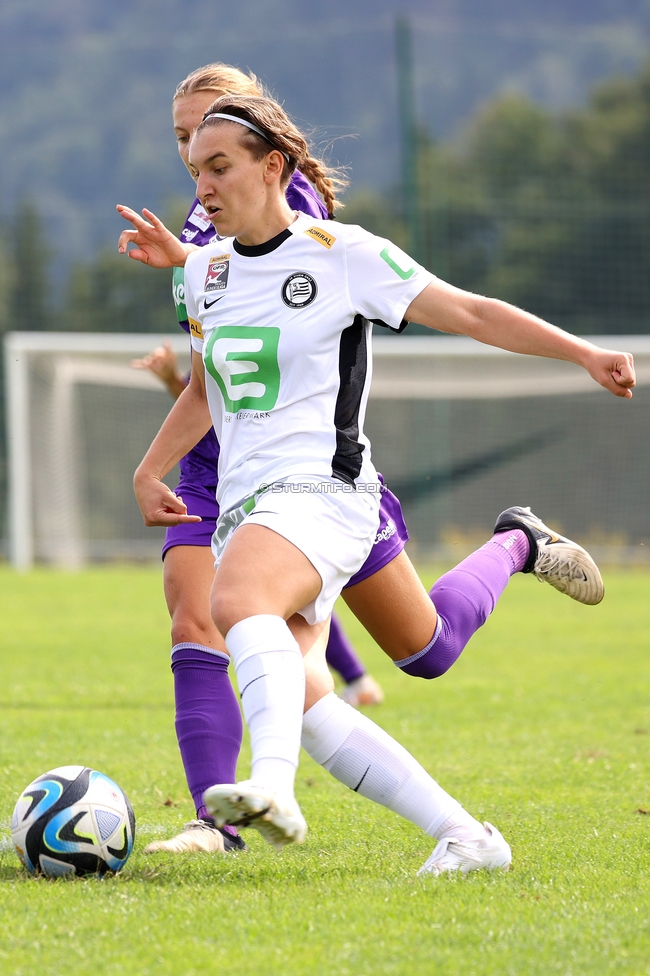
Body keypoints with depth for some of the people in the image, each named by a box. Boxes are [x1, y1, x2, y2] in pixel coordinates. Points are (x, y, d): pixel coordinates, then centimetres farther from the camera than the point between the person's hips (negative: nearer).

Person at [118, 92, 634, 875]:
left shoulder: (342, 253, -3)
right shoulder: (205, 270, 15)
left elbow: (469, 313, -4)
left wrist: (584, 353, -12)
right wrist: (148, 473, 26)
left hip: (322, 488, -6)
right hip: (243, 508, 6)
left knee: (238, 601, -37)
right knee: (303, 706, -9)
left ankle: (273, 788, -54)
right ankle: (463, 834, -4)